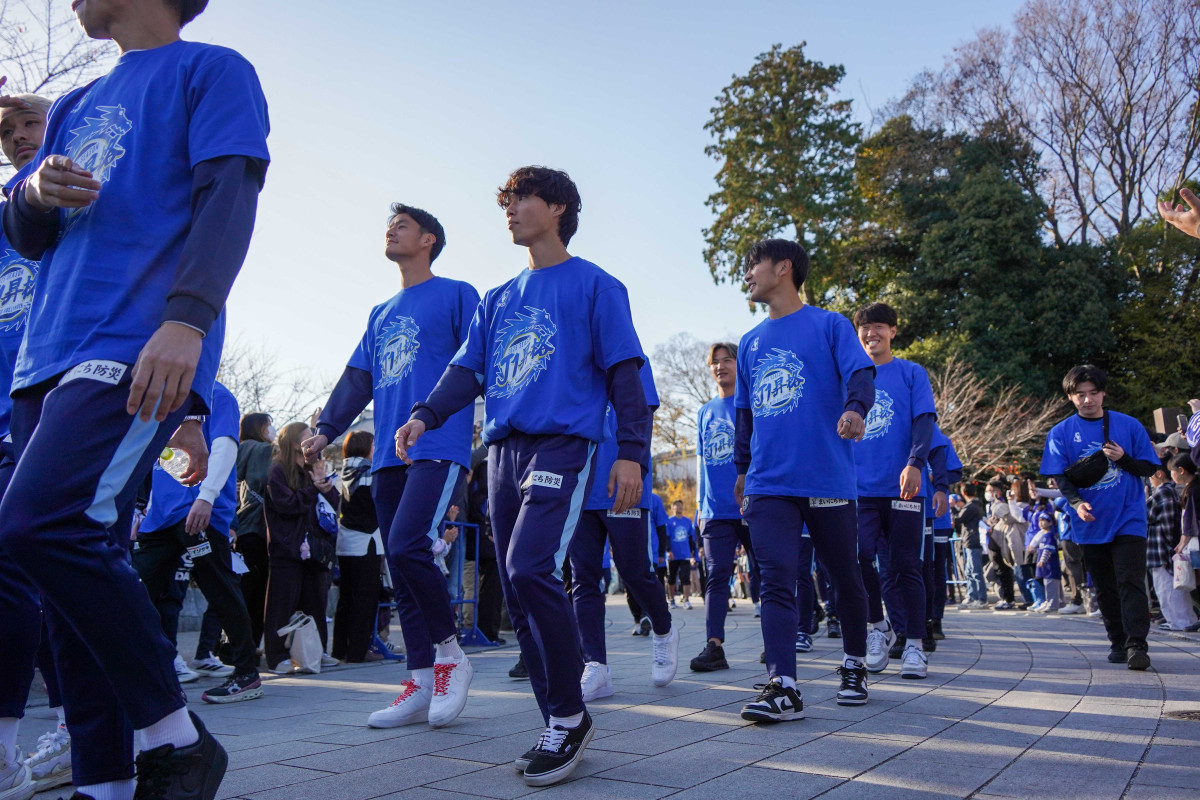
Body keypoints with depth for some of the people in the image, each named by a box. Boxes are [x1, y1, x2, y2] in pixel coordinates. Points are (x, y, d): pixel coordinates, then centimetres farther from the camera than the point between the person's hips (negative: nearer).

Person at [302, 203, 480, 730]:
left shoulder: (456, 295, 6)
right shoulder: (380, 315, 26)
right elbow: (357, 380, 23)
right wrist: (326, 429, 10)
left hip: (439, 449, -7)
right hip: (389, 456, 8)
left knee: (407, 548, -23)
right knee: (401, 570, 5)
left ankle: (449, 652, -3)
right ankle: (422, 684, 12)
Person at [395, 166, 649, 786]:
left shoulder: (594, 285, 5)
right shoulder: (497, 300, 23)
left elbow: (624, 373, -1)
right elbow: (467, 370, 15)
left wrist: (631, 451, -12)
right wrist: (426, 415, -4)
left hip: (562, 443, -7)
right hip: (502, 449, 7)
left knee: (528, 568, -23)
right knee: (518, 593, 4)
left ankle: (570, 715, -6)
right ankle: (561, 728, 14)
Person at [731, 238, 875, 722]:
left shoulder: (829, 325, 4)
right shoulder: (750, 343, 18)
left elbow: (860, 374, -9)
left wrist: (854, 407, -31)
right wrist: (743, 468, 21)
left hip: (827, 480, -3)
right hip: (769, 485, 4)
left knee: (844, 577, 9)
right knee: (776, 581, -8)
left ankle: (854, 667, 30)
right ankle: (783, 687, -10)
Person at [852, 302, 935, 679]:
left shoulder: (912, 374, 7)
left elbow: (924, 421, -3)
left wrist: (914, 464, -20)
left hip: (902, 488, -2)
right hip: (860, 487, 2)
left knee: (905, 566, 1)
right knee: (858, 555, -11)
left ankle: (913, 644, 12)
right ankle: (879, 627, 11)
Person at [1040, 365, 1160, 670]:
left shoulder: (1129, 425, 3)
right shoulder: (1061, 433, 2)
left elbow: (1149, 468, 6)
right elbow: (1060, 476, -2)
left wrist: (1123, 459, -15)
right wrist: (1077, 503, -20)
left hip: (1129, 519, -1)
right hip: (1091, 522, 2)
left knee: (1131, 582, -10)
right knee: (1104, 587, 11)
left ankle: (1136, 645, -11)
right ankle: (1118, 642, 23)